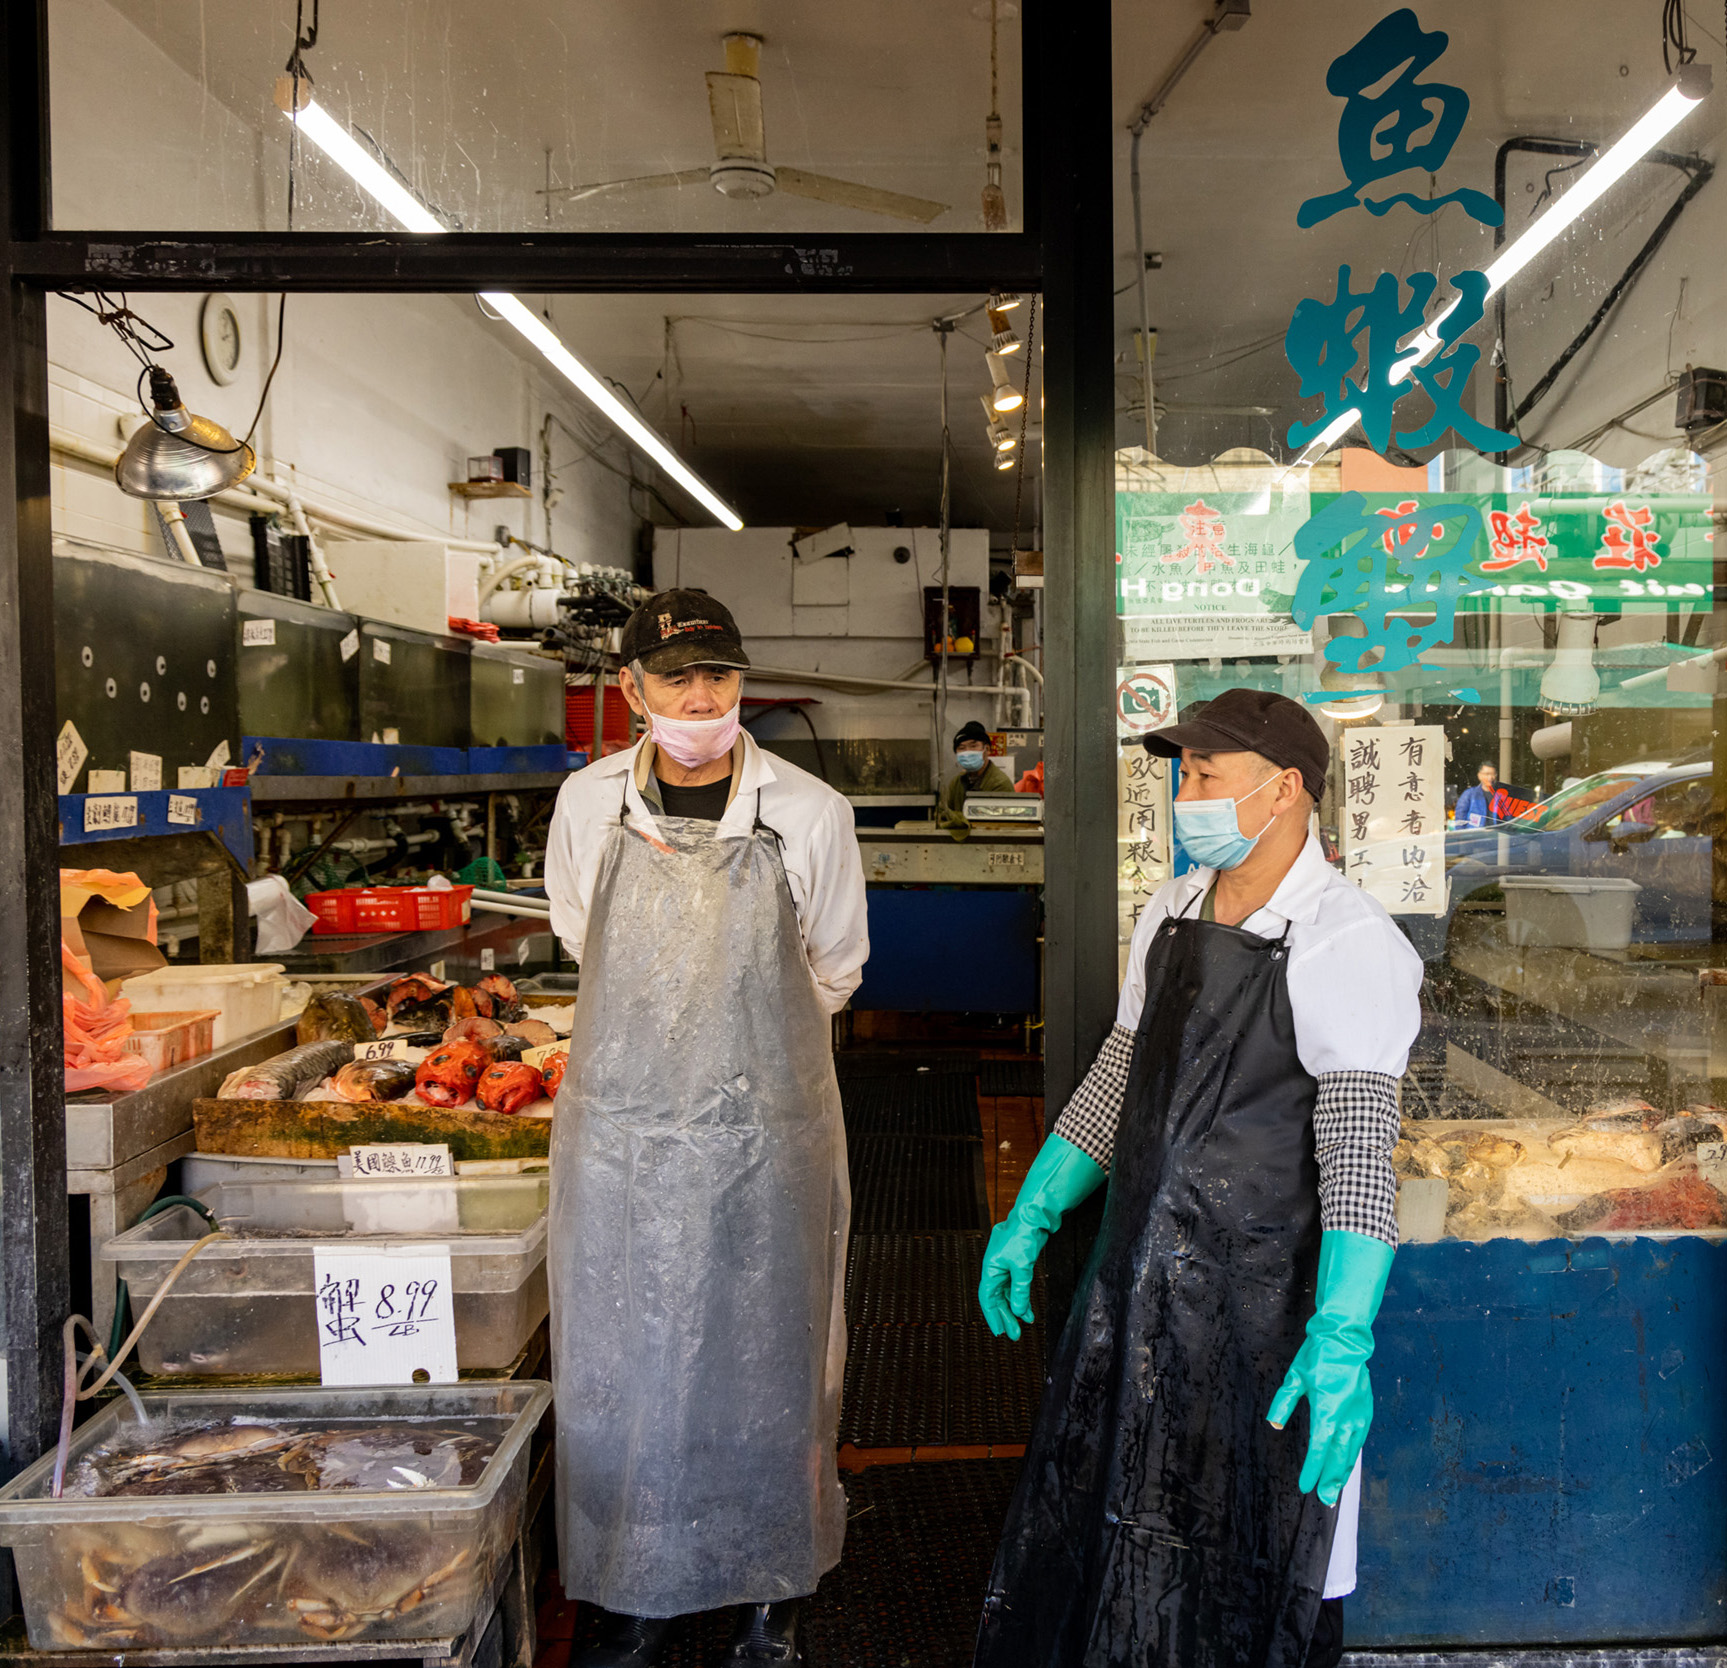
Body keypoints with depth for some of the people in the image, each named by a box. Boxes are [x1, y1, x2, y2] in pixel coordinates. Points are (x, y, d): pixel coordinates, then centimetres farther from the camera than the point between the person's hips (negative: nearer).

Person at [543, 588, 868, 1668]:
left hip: (767, 1140, -1)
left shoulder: (809, 813, -8)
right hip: (620, 1133, 2)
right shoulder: (589, 804, -2)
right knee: (623, 1374, 12)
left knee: (768, 1367, 12)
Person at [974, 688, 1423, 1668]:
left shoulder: (1348, 945, -16)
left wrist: (1342, 1339, -29)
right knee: (1091, 1534, 18)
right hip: (1135, 1286, 7)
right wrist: (1031, 1219, 15)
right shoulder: (1172, 916, 8)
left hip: (1259, 1309, -6)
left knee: (1245, 1575, 10)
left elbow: (1361, 1155, -22)